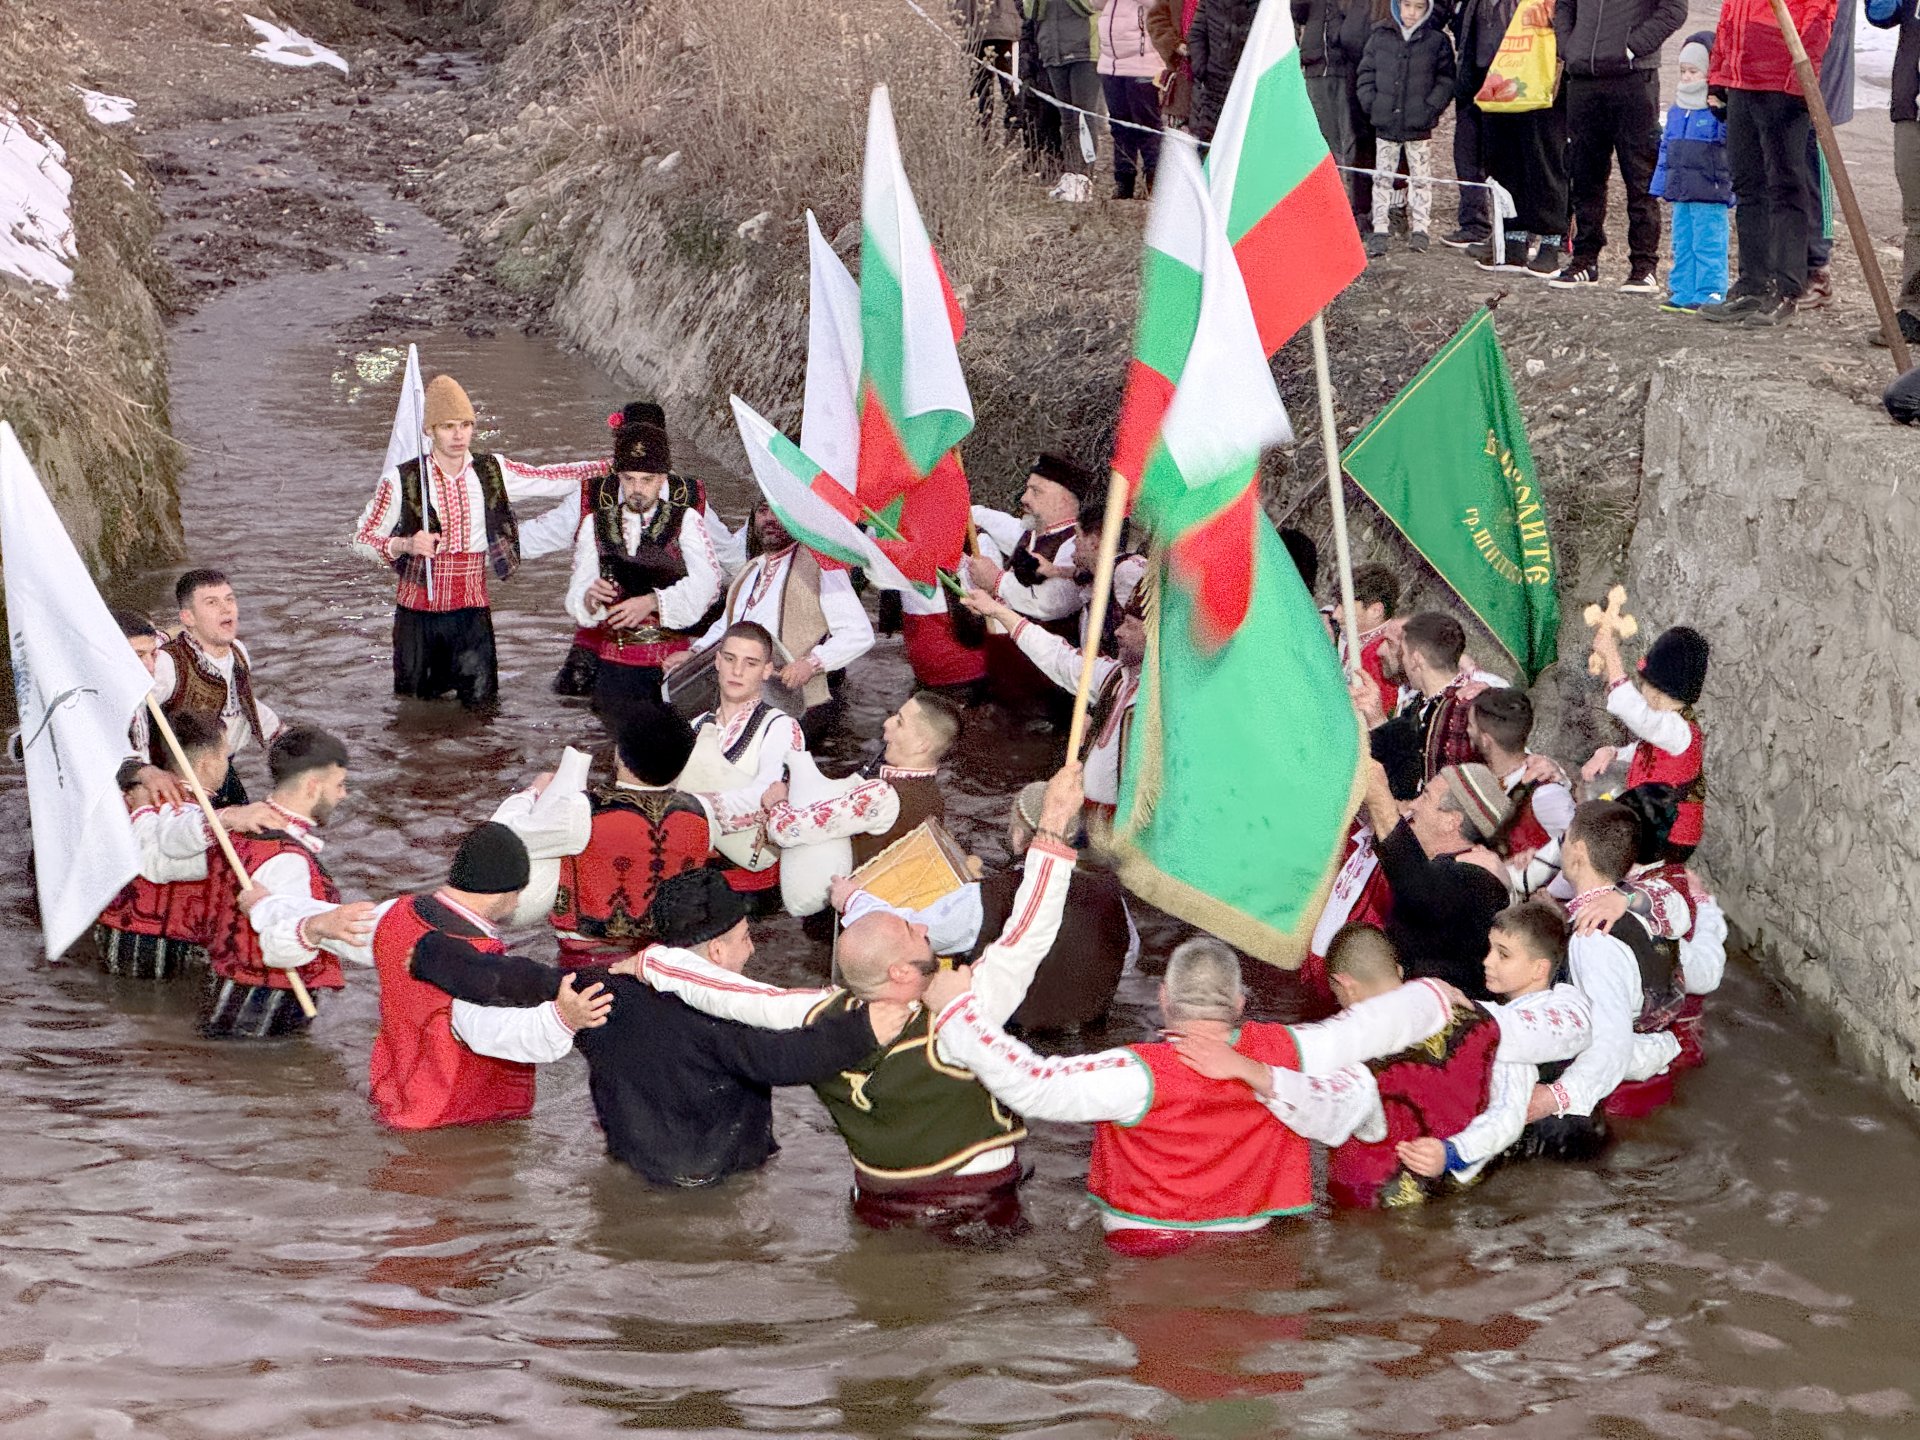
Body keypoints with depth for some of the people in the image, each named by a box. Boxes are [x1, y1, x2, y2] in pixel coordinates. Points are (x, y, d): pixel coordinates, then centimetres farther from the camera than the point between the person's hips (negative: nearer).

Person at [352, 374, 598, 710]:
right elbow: (363, 537, -2)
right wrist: (404, 545, -21)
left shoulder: (492, 472, 0)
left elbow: (554, 479, -1)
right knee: (415, 706, 8)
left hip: (471, 609, 1)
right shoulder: (402, 481, -7)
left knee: (481, 703, -3)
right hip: (417, 609, -1)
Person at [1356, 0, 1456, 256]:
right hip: (1385, 123, 1)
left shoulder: (1437, 40, -2)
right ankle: (1379, 230, 9)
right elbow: (1366, 72, 7)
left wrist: (1431, 107, -10)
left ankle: (1419, 228, 15)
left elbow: (1445, 79, -1)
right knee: (1382, 178, 5)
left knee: (1421, 178, 6)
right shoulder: (1379, 36, 3)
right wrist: (1370, 103, -4)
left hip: (1419, 127, -1)